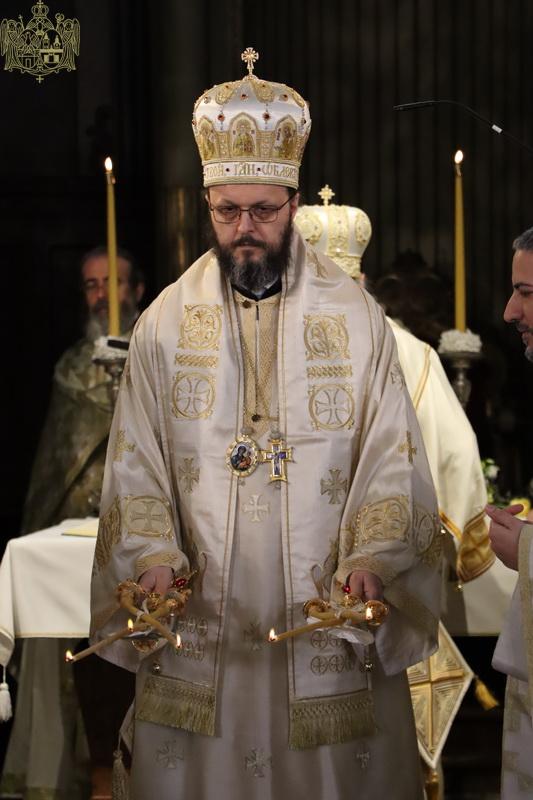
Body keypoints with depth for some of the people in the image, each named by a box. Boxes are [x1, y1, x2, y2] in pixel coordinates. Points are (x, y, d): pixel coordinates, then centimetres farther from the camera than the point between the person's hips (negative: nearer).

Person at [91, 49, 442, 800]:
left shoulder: (356, 315, 1)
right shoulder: (166, 322, 4)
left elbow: (392, 457, -2)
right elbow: (135, 463, 4)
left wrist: (370, 558, -17)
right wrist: (154, 553, -13)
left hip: (331, 625, -1)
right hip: (197, 632, 1)